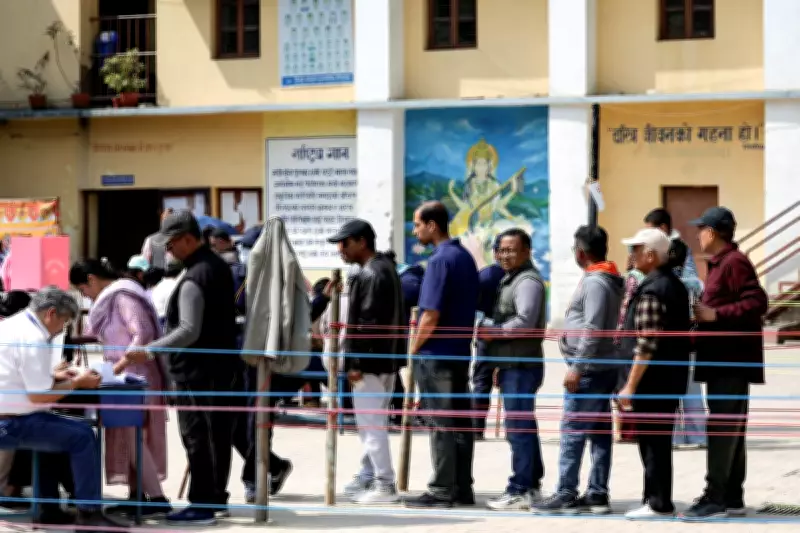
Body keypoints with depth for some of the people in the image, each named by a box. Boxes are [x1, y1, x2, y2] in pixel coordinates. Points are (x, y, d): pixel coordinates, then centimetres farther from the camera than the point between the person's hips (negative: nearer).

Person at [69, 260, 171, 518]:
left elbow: (143, 334, -23)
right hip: (125, 377, 10)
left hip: (136, 376, -10)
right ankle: (136, 496, 12)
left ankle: (158, 499, -11)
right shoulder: (111, 297, 15)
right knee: (127, 436, 9)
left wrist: (122, 363, -24)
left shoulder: (123, 296, -15)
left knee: (131, 436, -10)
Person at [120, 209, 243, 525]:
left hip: (197, 372, -10)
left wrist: (149, 352, -28)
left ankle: (201, 506, -3)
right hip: (223, 366, 10)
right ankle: (216, 496, 24)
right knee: (218, 436, 15)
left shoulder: (194, 279, -21)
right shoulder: (219, 266, 10)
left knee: (197, 438, -5)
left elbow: (189, 331, -27)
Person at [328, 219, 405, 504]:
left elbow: (367, 324, -22)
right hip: (386, 359, 11)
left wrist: (355, 363, -20)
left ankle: (385, 485, -6)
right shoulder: (385, 267, 16)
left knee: (371, 424, -7)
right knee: (371, 422, 18)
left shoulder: (371, 274, -16)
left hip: (370, 361, -11)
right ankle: (368, 476, 27)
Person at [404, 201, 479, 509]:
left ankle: (441, 491, -3)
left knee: (441, 425, -5)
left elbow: (431, 315, -19)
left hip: (436, 354, -9)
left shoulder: (440, 260, -16)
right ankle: (462, 489, 13)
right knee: (460, 422, 9)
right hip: (460, 351, 9)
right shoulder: (465, 257, 12)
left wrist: (414, 348, -7)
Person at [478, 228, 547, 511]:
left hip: (522, 365, -11)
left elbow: (525, 322, -23)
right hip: (511, 365, 11)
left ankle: (520, 490, -8)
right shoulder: (510, 279, 20)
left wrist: (492, 332, -14)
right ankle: (531, 484, 22)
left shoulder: (528, 281, -13)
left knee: (518, 427, -9)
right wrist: (489, 331, 10)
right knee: (525, 426, 15)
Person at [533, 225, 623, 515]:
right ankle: (597, 494, 10)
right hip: (604, 367, 10)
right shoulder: (610, 281, 16)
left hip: (589, 370, -10)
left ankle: (566, 495, -9)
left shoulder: (595, 283, -14)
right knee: (600, 433, 8)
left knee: (572, 432, -8)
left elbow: (592, 330, -21)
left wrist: (576, 367, -21)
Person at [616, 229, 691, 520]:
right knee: (660, 440, 15)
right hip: (673, 376, 9)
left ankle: (658, 504, 1)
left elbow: (646, 345, -22)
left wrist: (631, 385, -19)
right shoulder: (676, 285, 12)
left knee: (652, 441, -3)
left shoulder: (652, 291, -18)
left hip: (653, 377, -9)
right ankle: (655, 498, 22)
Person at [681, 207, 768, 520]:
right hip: (725, 360, 11)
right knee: (731, 429, 11)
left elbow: (757, 303, -23)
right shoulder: (720, 263, 18)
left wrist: (715, 314, -23)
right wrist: (705, 314, 13)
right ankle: (732, 498, 15)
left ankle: (715, 499, -11)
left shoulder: (734, 263, -14)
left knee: (722, 428, -11)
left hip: (732, 361, -11)